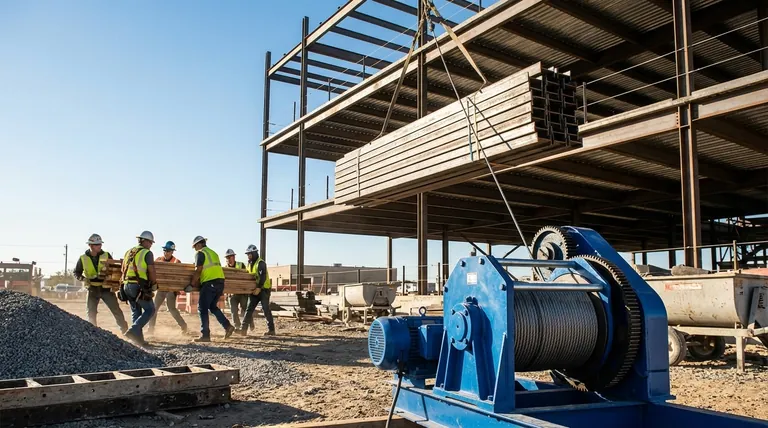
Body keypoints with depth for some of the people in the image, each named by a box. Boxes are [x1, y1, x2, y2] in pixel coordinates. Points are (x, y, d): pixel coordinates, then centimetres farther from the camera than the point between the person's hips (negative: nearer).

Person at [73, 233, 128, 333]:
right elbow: (76, 273, 6)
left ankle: (125, 331, 6)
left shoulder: (106, 256, -4)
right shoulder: (83, 258, -2)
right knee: (90, 312, 2)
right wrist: (83, 278, -12)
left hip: (106, 288, -1)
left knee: (116, 311, -1)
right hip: (92, 289, 1)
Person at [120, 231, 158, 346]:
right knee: (150, 309, 2)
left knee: (136, 312, 14)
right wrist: (154, 284, 7)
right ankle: (133, 330, -12)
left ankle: (138, 338, 13)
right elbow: (152, 272, -8)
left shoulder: (128, 252, 16)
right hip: (139, 286, -8)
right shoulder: (147, 253, -6)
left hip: (126, 285, 8)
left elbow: (123, 269, 20)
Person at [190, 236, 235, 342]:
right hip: (220, 282, 8)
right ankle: (228, 326, 11)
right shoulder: (213, 253, 24)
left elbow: (198, 271, -9)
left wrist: (192, 285, -7)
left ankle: (205, 335, -4)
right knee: (212, 306, 20)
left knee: (202, 308, -2)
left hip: (210, 283, -8)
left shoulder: (200, 253, -1)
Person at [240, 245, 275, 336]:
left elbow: (263, 276, -22)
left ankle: (271, 330, 1)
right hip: (255, 290, 8)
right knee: (249, 309, -1)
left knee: (265, 309, -6)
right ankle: (244, 329, -3)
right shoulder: (249, 263, 14)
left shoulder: (260, 263, -13)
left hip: (263, 289, -8)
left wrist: (259, 288, -28)